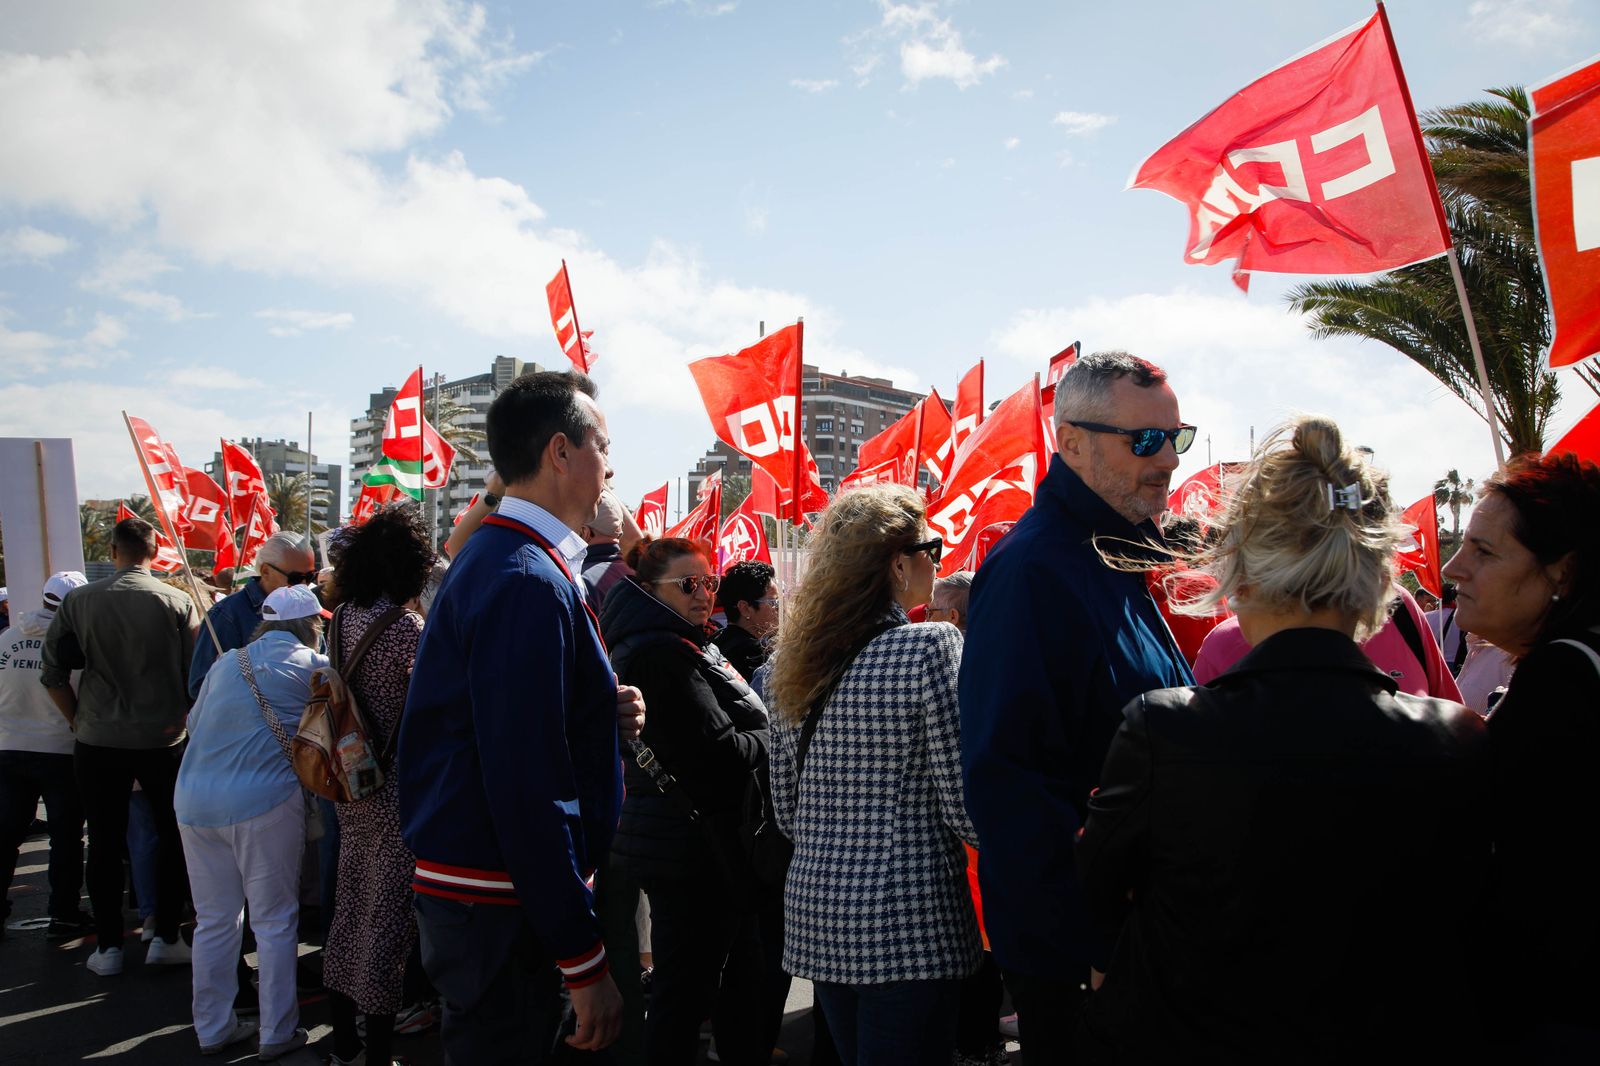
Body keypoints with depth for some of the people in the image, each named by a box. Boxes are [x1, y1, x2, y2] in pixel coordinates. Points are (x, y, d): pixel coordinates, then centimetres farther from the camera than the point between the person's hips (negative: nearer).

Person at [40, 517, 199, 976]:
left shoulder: (78, 601, -4)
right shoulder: (177, 602, -8)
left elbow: (53, 674, -1)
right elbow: (196, 673, -6)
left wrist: (78, 720, 11)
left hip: (98, 741, 1)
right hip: (164, 740, -1)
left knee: (104, 843, 12)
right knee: (174, 837, 13)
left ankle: (108, 947, 18)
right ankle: (165, 938, 15)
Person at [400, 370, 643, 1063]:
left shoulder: (493, 558, 11)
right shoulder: (530, 581, -22)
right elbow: (526, 786, -26)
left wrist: (602, 712, 1)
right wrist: (585, 960, -21)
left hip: (467, 888, 10)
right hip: (502, 907, -10)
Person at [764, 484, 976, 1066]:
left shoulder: (796, 659, 6)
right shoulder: (930, 647, -14)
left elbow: (787, 810, 11)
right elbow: (964, 806, -15)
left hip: (816, 909, 7)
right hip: (908, 919, -7)